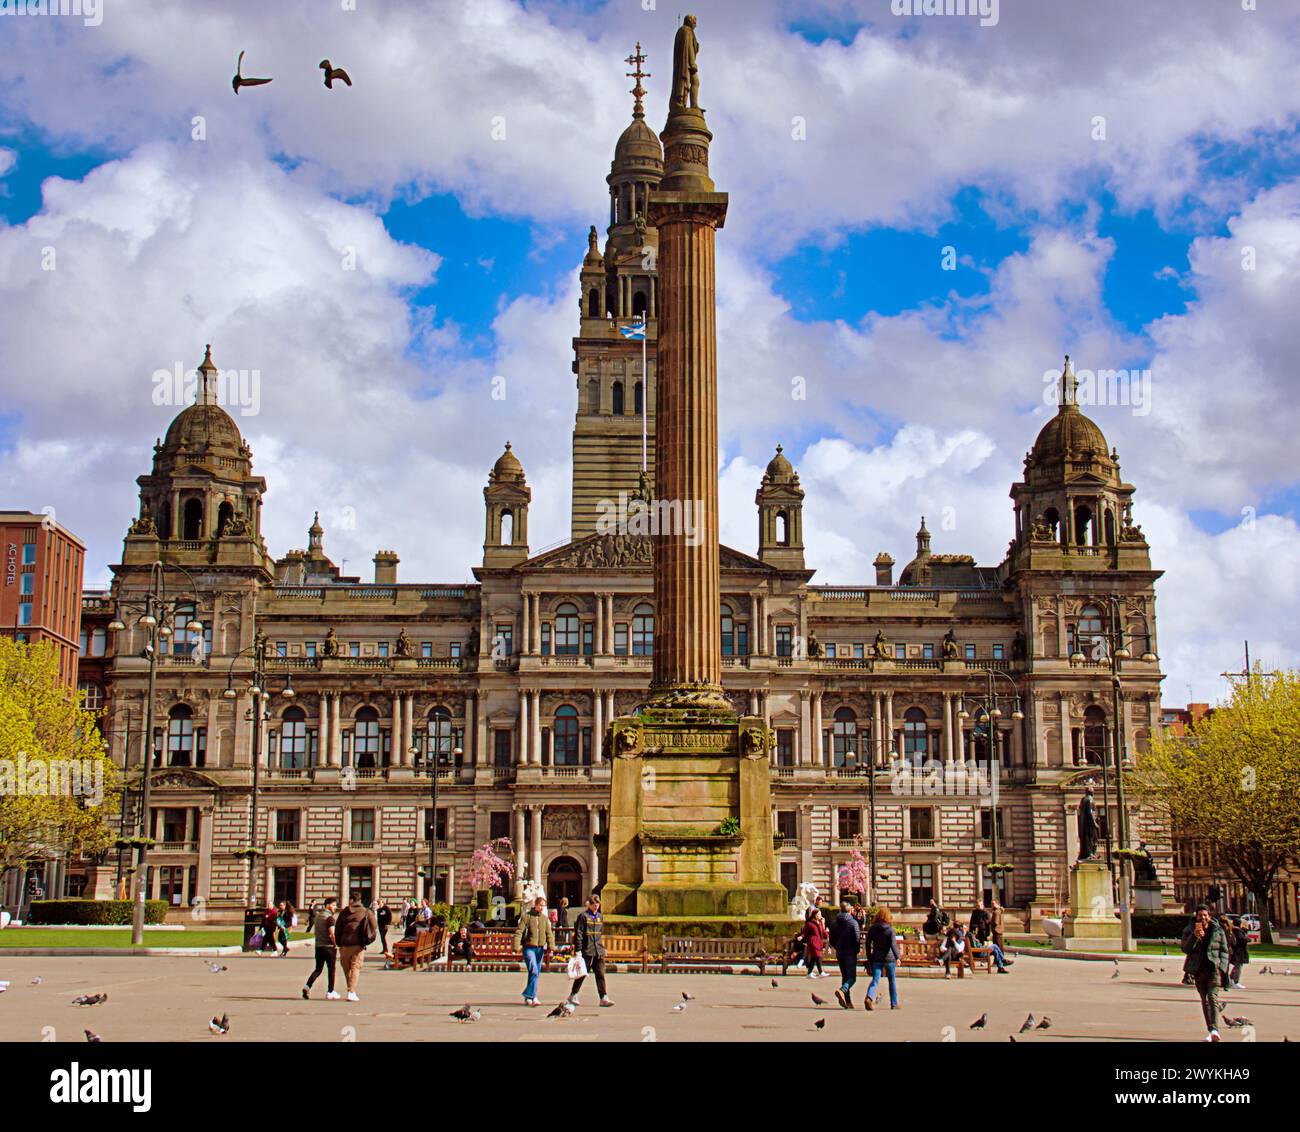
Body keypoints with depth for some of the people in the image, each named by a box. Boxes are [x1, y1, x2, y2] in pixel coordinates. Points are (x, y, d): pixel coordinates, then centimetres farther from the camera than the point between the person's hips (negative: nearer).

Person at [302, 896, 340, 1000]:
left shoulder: (318, 916, 11)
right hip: (329, 946, -7)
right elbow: (331, 934, -20)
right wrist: (336, 946, -10)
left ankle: (307, 986, -8)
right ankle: (330, 992, 12)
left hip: (318, 946, 7)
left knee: (318, 969, 11)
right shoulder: (329, 917, -14)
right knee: (331, 969, 6)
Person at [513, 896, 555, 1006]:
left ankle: (527, 997, 20)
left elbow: (549, 933, 9)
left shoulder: (545, 918, 11)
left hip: (540, 948, 6)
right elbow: (519, 932, -9)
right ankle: (532, 997, -15)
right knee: (534, 971, -17)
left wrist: (551, 946, -6)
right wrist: (517, 946, -19)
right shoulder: (526, 916, -4)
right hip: (528, 947, -5)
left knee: (536, 973, 9)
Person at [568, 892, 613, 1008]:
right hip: (586, 951, -5)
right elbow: (578, 934, -9)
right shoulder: (583, 916, -6)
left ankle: (603, 998, -6)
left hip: (598, 951, 5)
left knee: (600, 974, -2)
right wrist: (578, 950, -13)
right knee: (582, 974, 4)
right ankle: (573, 995, 19)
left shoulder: (599, 916, 14)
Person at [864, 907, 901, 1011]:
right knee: (892, 981, 14)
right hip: (889, 958, -2)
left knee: (875, 980, -2)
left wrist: (869, 957, 14)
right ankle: (894, 1004, 20)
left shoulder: (872, 929, 3)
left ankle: (869, 997, -29)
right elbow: (893, 944, -16)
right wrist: (897, 957, -22)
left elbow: (868, 943, 5)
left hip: (876, 958, 2)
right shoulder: (890, 929, -6)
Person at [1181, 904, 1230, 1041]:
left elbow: (1224, 950, 7)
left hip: (1213, 968, -3)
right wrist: (1195, 936, -19)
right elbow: (1185, 948, -5)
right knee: (1204, 1000, 8)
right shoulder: (1189, 930, 5)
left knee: (1213, 997, -17)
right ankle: (1209, 1030, 16)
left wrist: (1221, 967, -5)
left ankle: (1214, 1029, -28)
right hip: (1198, 970, 3)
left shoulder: (1217, 930, 4)